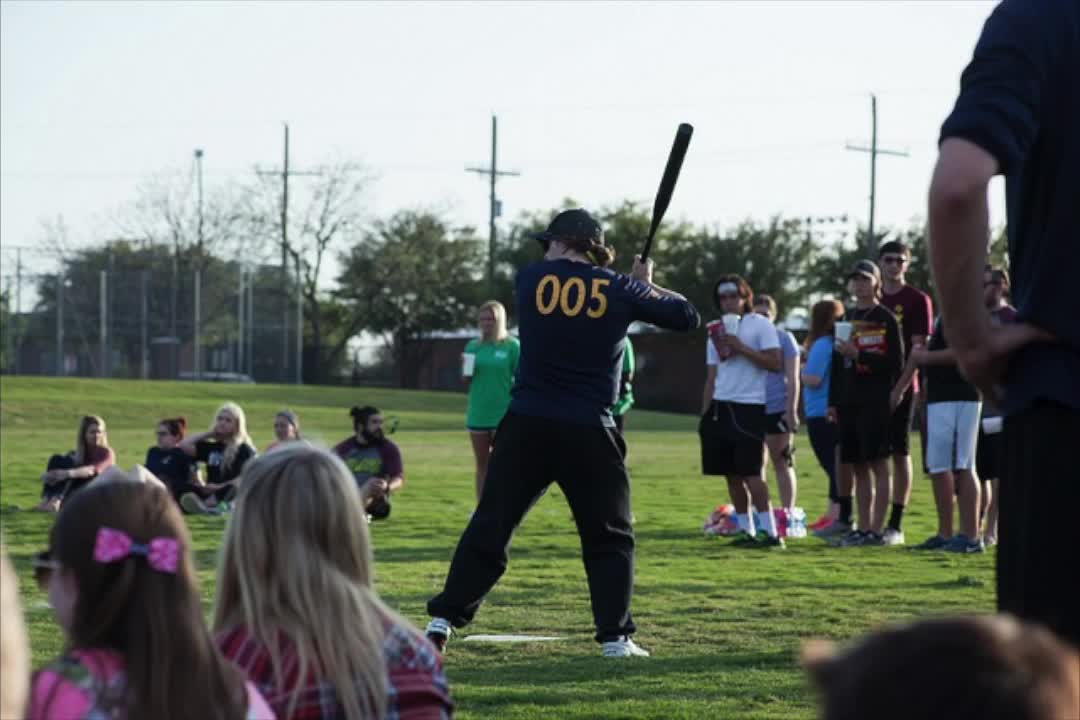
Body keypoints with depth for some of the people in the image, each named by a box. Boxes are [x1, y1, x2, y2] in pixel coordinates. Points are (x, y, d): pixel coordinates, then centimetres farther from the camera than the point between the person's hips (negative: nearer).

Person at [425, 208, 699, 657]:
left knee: (490, 526, 7)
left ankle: (444, 620, 4)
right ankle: (615, 635, 5)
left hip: (526, 425, 1)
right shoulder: (619, 290, 0)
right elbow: (686, 317, 7)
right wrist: (646, 286, 23)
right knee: (609, 536, 11)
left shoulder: (530, 279, 3)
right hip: (588, 433, -1)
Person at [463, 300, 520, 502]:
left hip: (504, 415, -4)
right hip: (478, 415, 4)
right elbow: (465, 381, 11)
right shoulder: (473, 346, 7)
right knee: (482, 466, 9)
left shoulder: (512, 346, -4)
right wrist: (467, 371, -12)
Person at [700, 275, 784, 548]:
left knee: (750, 472, -12)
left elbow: (775, 363, -11)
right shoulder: (716, 331, 17)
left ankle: (770, 531, -12)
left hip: (749, 407, -6)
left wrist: (741, 348, -16)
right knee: (732, 474, 5)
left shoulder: (760, 325, -2)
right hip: (720, 406, 6)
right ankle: (745, 530, 10)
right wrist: (704, 415, 13)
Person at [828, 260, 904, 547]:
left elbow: (895, 363, -8)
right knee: (859, 467, 7)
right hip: (849, 402, 6)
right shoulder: (846, 318, 16)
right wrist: (833, 401, 13)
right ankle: (862, 528, 11)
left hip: (876, 402, -6)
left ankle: (877, 530, -6)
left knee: (878, 464, -6)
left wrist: (858, 354, -15)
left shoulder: (886, 319, -2)